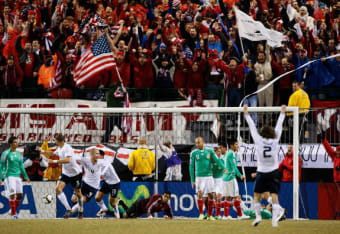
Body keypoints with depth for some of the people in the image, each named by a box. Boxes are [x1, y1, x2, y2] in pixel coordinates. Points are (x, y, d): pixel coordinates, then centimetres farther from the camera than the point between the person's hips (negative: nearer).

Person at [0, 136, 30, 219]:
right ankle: (13, 214, -5)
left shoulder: (19, 153, 12)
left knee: (19, 195, 0)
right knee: (12, 195, -12)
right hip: (9, 176, -6)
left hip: (18, 176, 6)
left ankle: (14, 211, 18)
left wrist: (26, 176, 13)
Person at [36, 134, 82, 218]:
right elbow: (53, 153, 29)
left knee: (78, 193, 7)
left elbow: (68, 160, -36)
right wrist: (42, 151, 26)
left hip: (75, 173, -7)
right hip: (65, 173, 7)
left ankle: (80, 212, 28)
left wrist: (55, 161, -36)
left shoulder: (67, 148, -21)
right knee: (58, 189, -15)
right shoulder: (59, 148, 6)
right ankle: (68, 209, -17)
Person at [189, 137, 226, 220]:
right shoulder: (194, 153, 2)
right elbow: (191, 166, 5)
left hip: (209, 176, 1)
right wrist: (192, 180, 2)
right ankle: (201, 214, -6)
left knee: (210, 195, 1)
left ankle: (210, 215, 11)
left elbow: (217, 160, -4)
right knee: (200, 194, -14)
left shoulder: (210, 151, 4)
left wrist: (224, 168, -20)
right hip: (199, 177, -1)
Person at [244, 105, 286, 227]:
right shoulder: (275, 142, -4)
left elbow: (252, 127, 0)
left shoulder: (259, 141, -8)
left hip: (261, 173, -1)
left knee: (256, 195, 13)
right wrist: (282, 113, 17)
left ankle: (258, 216, 5)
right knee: (274, 196, -3)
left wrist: (246, 114, 9)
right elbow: (279, 126, 6)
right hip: (274, 173, 1)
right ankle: (275, 219, -11)